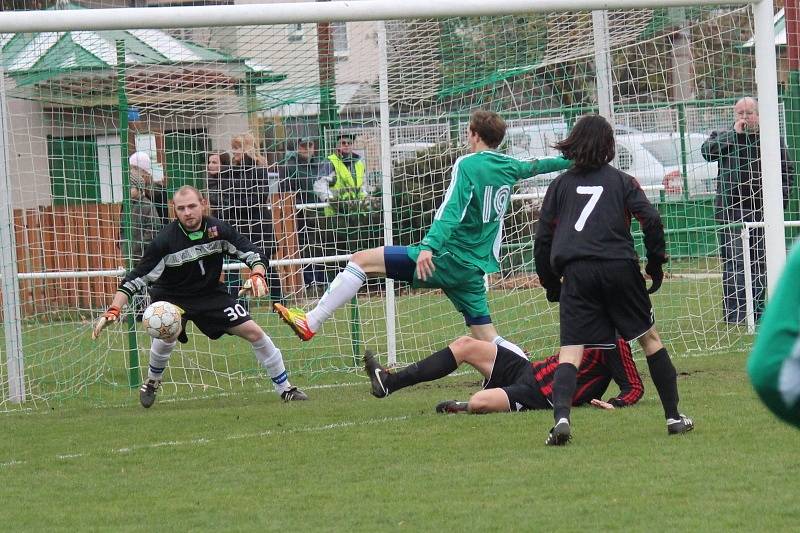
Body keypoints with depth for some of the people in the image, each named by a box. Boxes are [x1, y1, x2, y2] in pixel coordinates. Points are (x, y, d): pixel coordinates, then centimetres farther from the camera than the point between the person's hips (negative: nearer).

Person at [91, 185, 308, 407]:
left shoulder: (218, 229, -17)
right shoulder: (165, 240, -26)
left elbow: (253, 253, -9)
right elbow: (136, 278, -24)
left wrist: (257, 276, -31)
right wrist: (113, 310, -35)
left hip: (211, 293, 3)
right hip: (171, 297, -3)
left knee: (254, 332, -3)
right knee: (167, 334, -31)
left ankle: (285, 389, 12)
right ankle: (151, 383, -2)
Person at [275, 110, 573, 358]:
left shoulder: (468, 164, -8)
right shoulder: (509, 167, 13)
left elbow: (451, 211, -22)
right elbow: (536, 166, 35)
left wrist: (430, 247, -33)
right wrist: (569, 161, 55)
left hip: (448, 257, -7)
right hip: (475, 268, 7)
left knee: (362, 260, -7)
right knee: (488, 340, 13)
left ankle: (311, 323, -14)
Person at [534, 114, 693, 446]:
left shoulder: (560, 185, 14)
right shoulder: (621, 181, 10)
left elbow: (543, 238, 12)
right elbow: (651, 220, -2)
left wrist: (550, 282, 20)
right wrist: (655, 263, 9)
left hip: (576, 272, 0)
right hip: (619, 267, 0)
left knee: (570, 352, -4)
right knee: (650, 338, 16)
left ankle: (561, 417, -28)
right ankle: (674, 417, 18)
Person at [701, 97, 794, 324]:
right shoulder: (723, 138, 9)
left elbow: (786, 172, 14)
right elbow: (707, 151, -11)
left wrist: (779, 200, 3)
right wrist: (735, 133, -10)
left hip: (762, 212, 2)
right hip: (732, 211, -2)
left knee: (760, 264, 6)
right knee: (734, 264, -8)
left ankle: (757, 312, 13)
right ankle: (734, 313, -9)